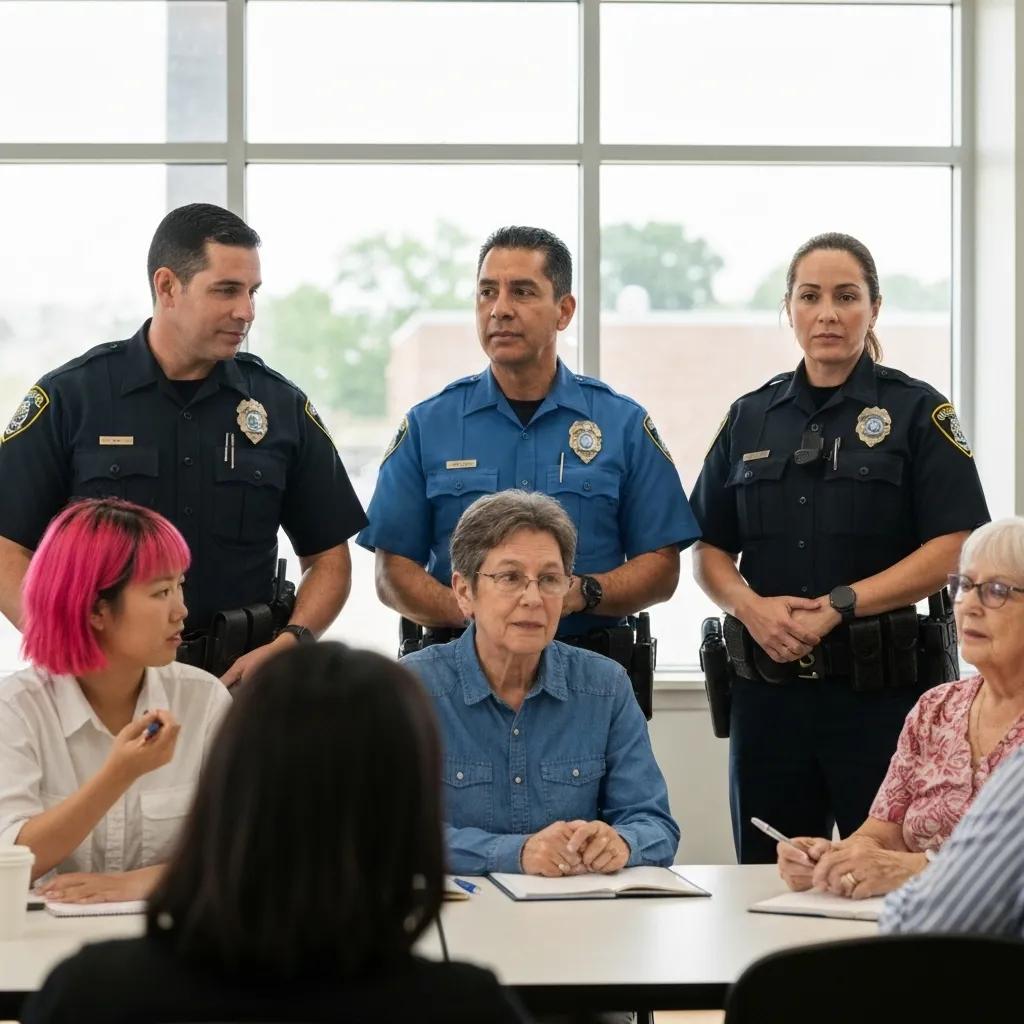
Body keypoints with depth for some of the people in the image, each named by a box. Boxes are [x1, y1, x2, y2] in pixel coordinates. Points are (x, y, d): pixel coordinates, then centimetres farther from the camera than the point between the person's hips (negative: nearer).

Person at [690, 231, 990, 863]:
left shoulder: (917, 411, 1)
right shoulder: (750, 418, 12)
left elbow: (954, 549, -8)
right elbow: (710, 552, 12)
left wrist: (838, 606, -15)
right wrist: (750, 605, -9)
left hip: (884, 687, -4)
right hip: (769, 687, 4)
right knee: (768, 878, 9)